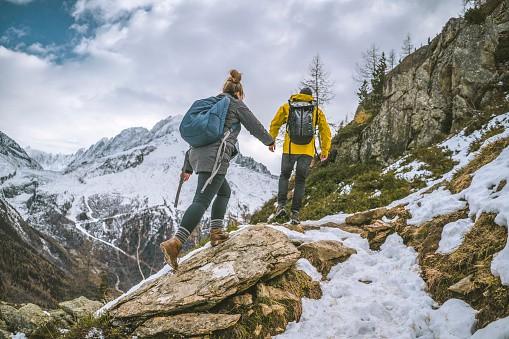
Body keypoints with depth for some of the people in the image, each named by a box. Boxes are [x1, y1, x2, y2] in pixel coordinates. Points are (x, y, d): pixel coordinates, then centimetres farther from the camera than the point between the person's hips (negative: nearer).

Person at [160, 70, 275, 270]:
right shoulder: (236, 104, 10)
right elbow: (255, 126, 14)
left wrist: (187, 168, 31)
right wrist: (269, 141, 34)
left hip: (197, 154, 8)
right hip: (214, 157, -8)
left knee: (224, 191, 24)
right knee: (202, 200, -16)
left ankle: (216, 233, 12)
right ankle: (175, 243, -29)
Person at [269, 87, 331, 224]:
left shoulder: (287, 106, 10)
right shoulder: (317, 110, 10)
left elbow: (275, 124, 15)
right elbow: (325, 131, 10)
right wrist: (325, 150, 17)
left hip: (289, 148, 0)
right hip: (307, 151, 0)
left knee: (284, 175, 17)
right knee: (300, 180, 9)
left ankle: (281, 205, 0)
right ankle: (295, 212, 2)